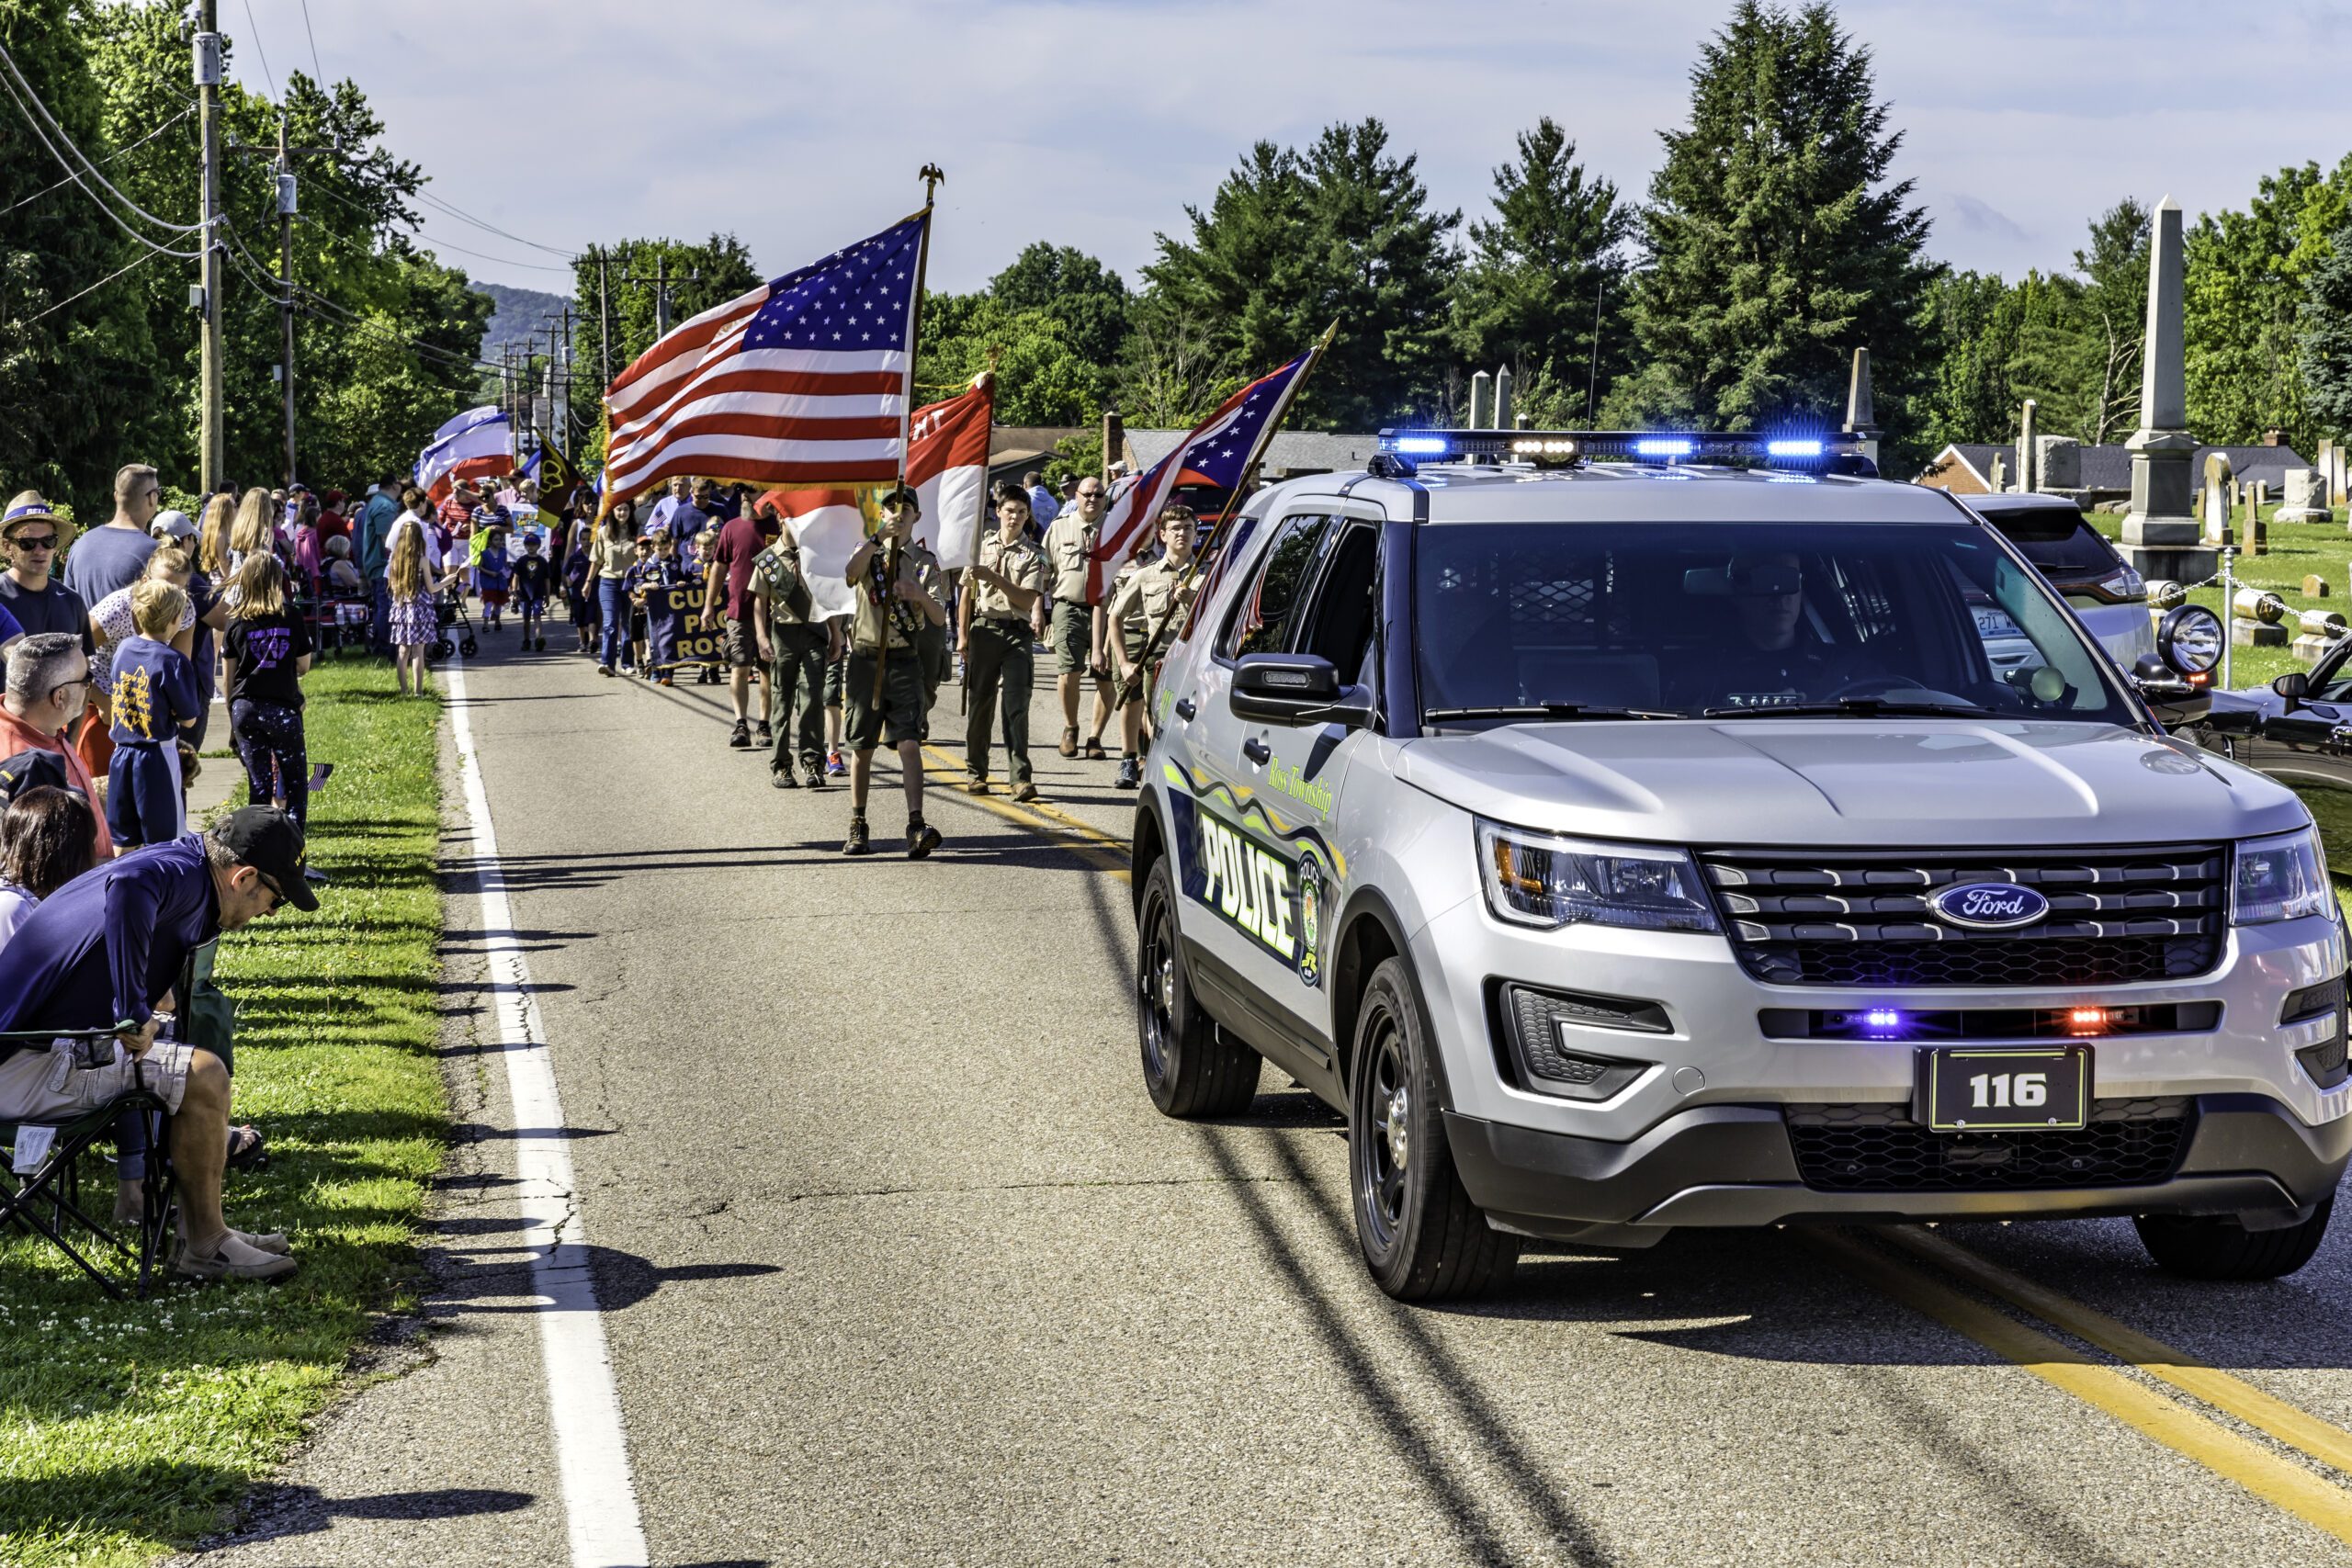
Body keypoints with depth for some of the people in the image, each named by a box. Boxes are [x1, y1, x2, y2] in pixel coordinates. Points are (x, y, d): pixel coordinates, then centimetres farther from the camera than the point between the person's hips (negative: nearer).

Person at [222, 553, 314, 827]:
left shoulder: (237, 622, 2)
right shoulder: (293, 618, -2)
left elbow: (229, 675, 6)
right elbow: (304, 666, 5)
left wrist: (230, 717, 15)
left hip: (245, 708, 2)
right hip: (283, 706, -2)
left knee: (258, 783, 5)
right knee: (295, 780, 7)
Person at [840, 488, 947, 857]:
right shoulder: (867, 554, 8)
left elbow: (940, 619, 2)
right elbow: (849, 574, -18)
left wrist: (922, 596, -19)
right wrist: (879, 538, -29)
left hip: (903, 661, 0)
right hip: (866, 659, 0)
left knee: (909, 743, -13)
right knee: (861, 748, 6)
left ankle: (917, 827, -23)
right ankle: (857, 827, 18)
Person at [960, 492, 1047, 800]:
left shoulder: (1033, 555, 4)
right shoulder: (981, 547, 13)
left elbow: (1027, 600, -7)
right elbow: (969, 592, 15)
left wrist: (993, 577, -14)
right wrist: (963, 634, 10)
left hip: (1017, 633, -2)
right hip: (983, 631, 2)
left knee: (1016, 706, -10)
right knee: (979, 702, 5)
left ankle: (1020, 777, -13)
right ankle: (975, 771, 16)